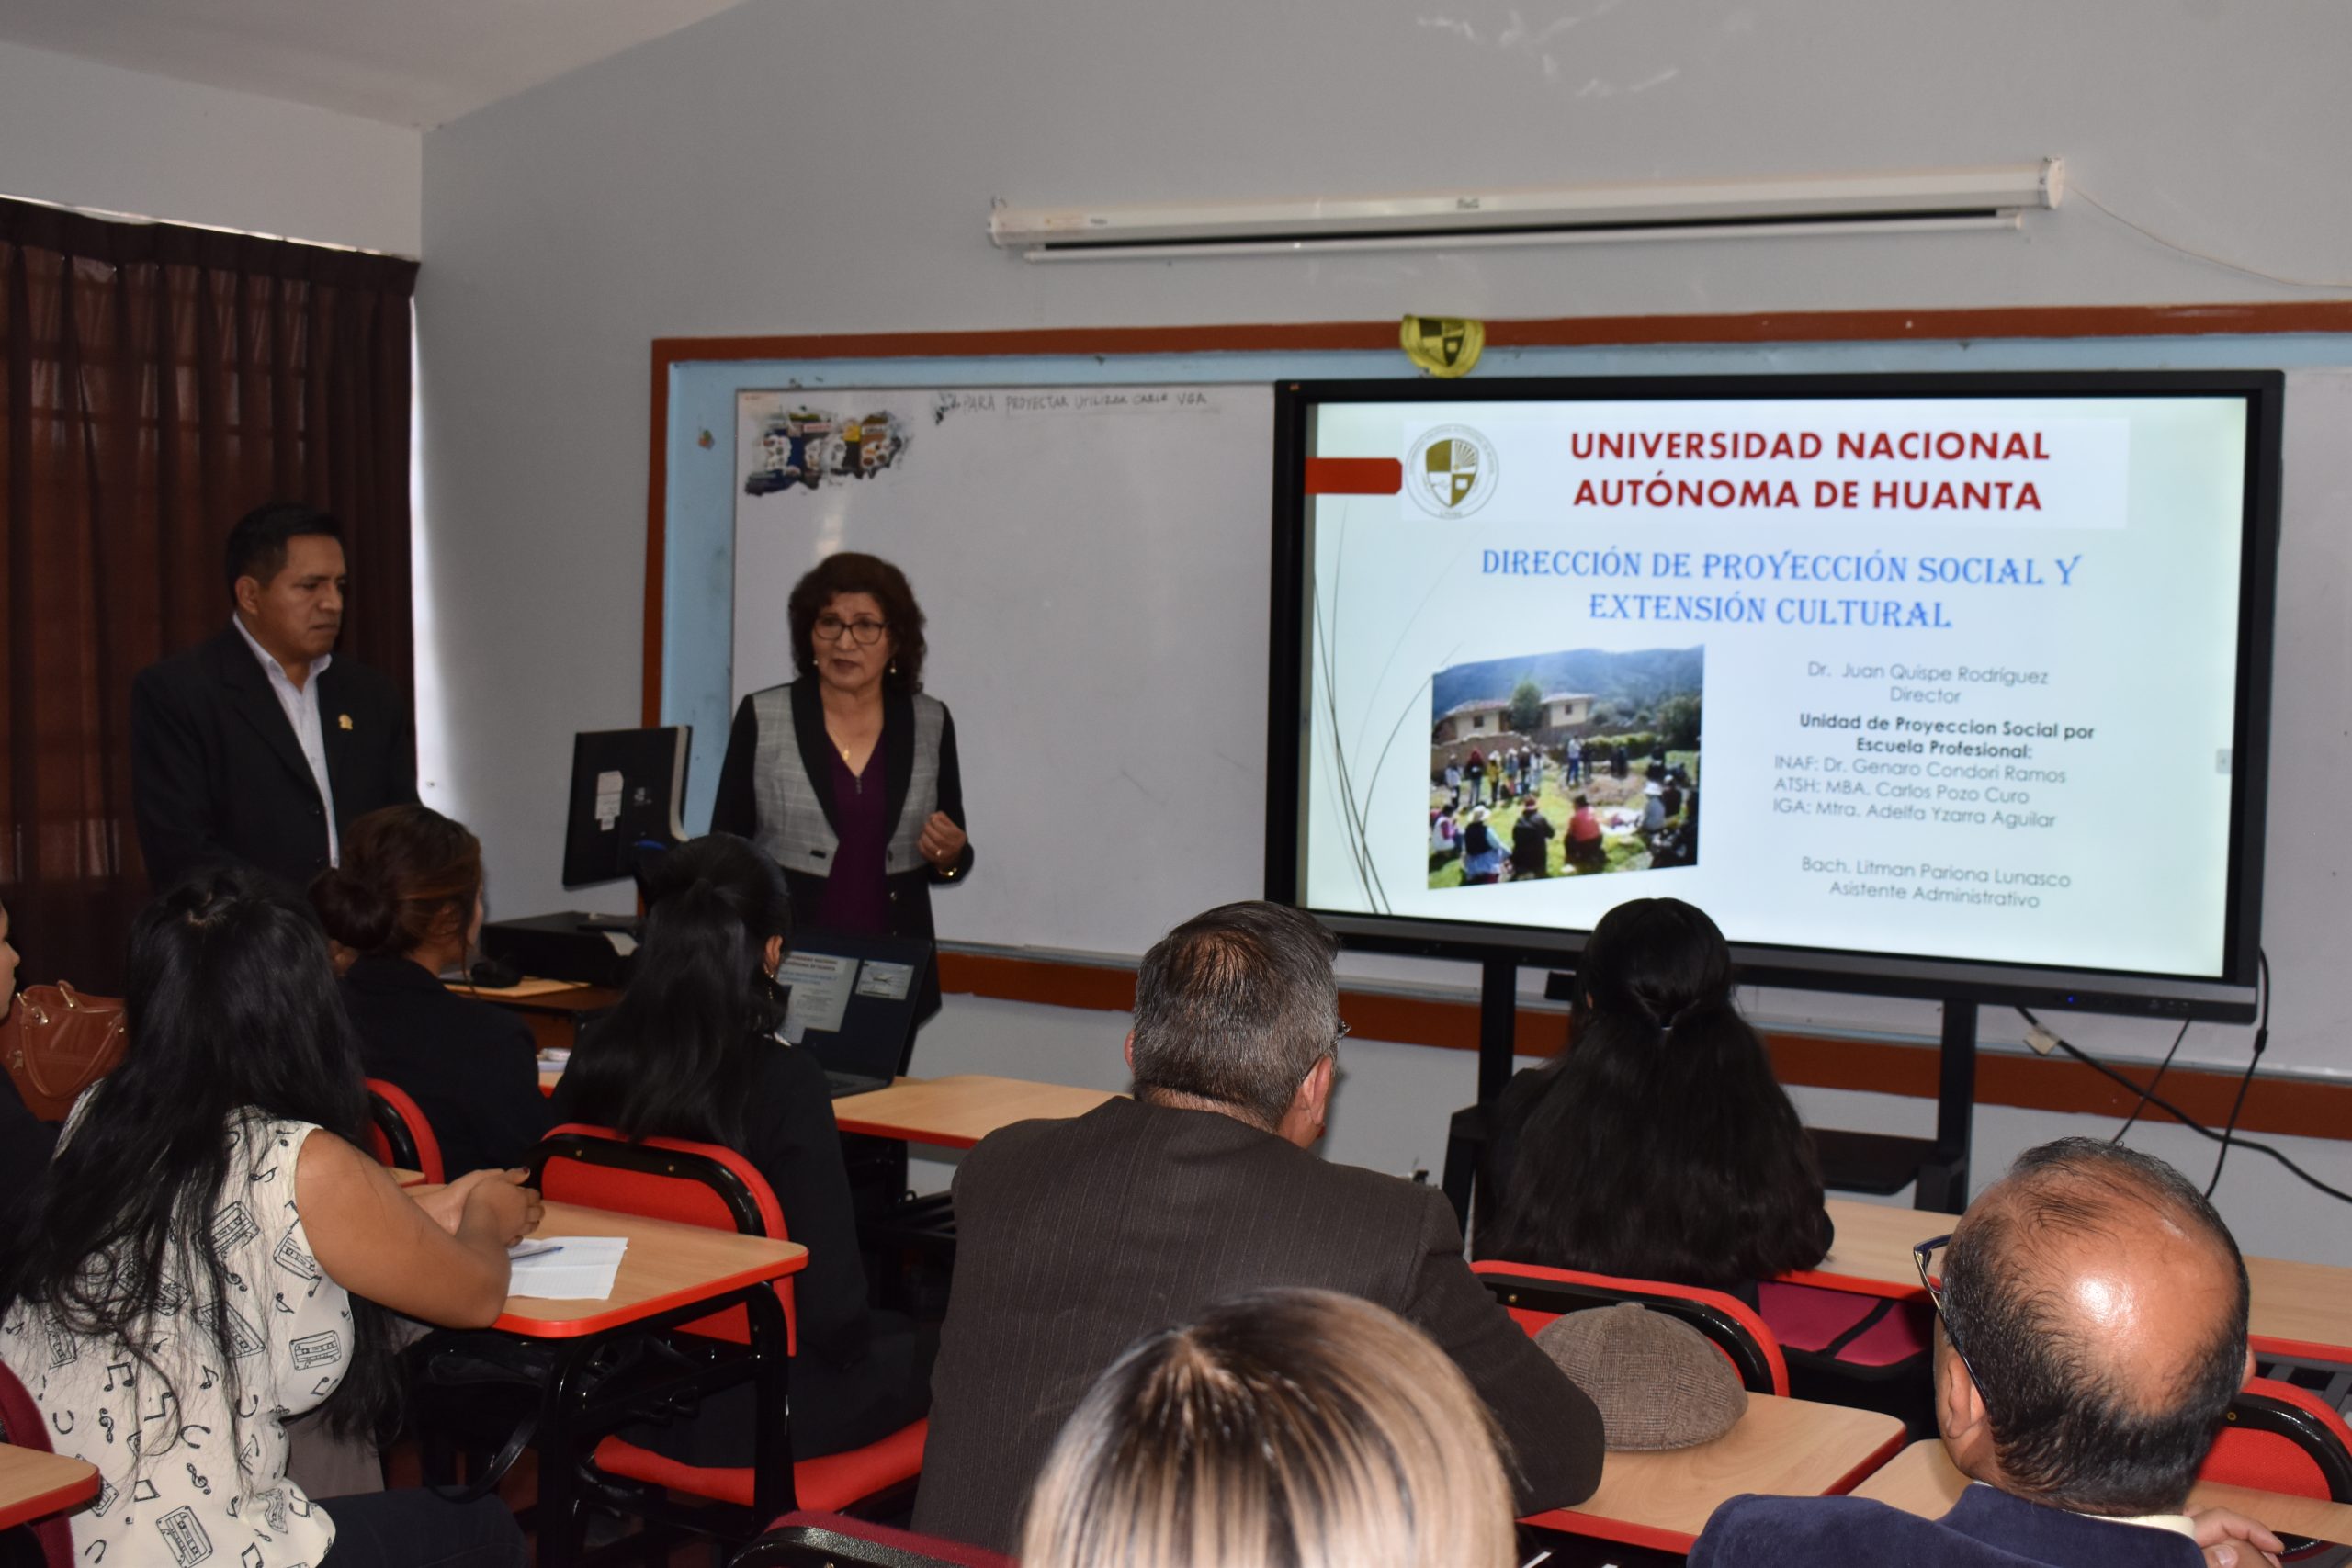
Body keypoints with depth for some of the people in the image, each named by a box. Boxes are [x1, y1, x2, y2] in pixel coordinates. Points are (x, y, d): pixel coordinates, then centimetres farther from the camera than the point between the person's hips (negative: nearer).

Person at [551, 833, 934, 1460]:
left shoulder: (593, 1064, -7)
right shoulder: (785, 1082, -23)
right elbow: (830, 1297, -21)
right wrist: (837, 1339, 0)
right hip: (744, 1415, -6)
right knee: (920, 1350, 22)